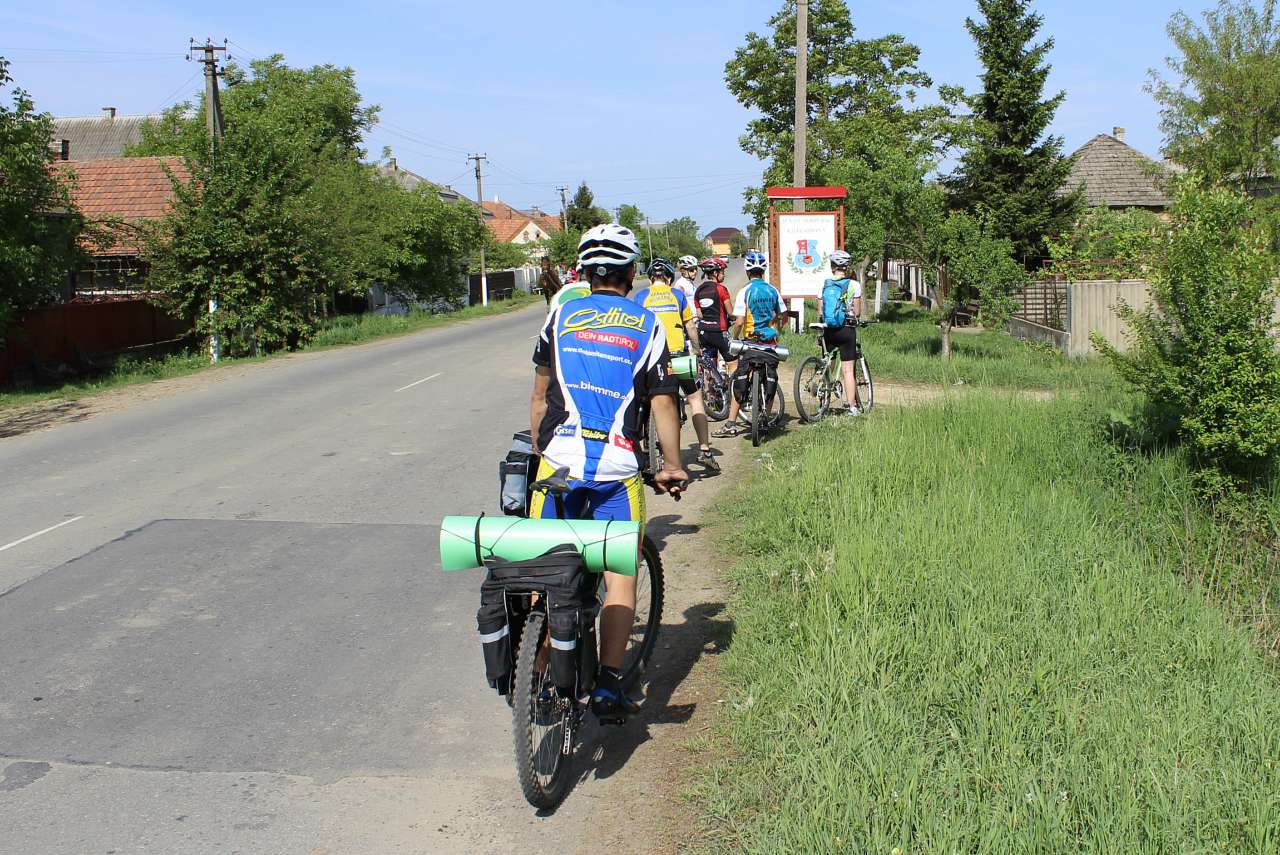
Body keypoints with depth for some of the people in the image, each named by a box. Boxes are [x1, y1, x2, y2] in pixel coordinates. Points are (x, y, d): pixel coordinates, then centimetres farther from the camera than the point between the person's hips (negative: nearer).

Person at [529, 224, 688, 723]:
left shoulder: (562, 316, 11)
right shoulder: (648, 326, 6)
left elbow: (540, 394, 15)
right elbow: (663, 403, 3)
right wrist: (673, 465, 13)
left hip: (558, 461, 2)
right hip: (617, 467, -1)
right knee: (620, 575, 7)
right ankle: (608, 686, 0)